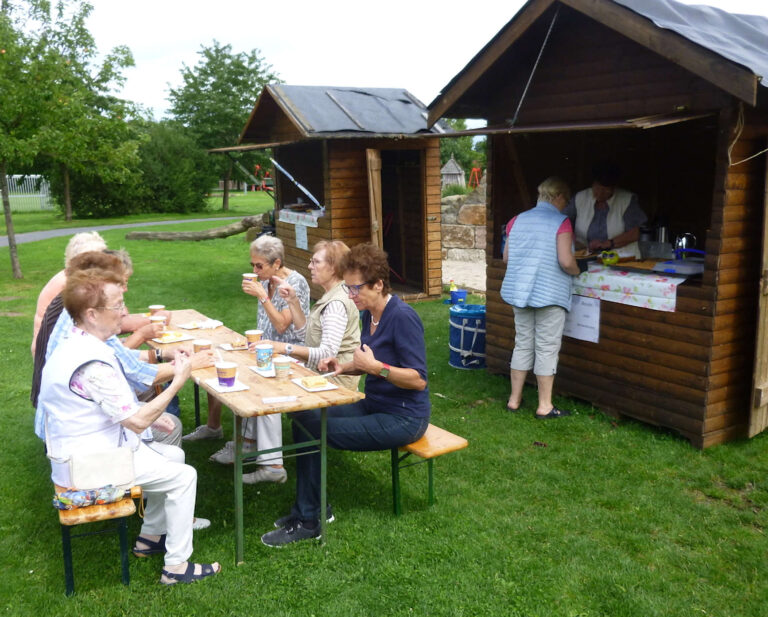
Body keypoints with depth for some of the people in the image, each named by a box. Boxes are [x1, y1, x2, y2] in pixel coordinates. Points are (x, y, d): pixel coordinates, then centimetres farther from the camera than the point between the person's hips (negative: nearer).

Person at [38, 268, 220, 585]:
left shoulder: (75, 345, 4)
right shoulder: (92, 363, -30)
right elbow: (137, 421, -26)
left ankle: (150, 536, 28)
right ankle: (177, 566, 4)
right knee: (184, 477, -5)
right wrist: (178, 382, -20)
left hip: (83, 449, 10)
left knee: (174, 455, 18)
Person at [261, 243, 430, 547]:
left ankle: (307, 521, 2)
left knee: (315, 430, -14)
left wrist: (375, 366, -29)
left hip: (402, 418, -9)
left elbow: (418, 380, -23)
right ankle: (310, 508, 10)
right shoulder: (369, 313, 4)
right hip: (374, 406, 9)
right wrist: (344, 367, -1)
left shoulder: (402, 317, -22)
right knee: (303, 418, 1)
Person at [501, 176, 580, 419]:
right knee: (546, 348, 2)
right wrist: (577, 271, 4)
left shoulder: (517, 220, 8)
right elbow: (566, 262, -16)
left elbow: (506, 257, 11)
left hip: (519, 290, 6)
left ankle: (514, 399, 21)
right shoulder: (561, 222, -9)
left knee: (522, 344, 14)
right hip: (550, 294, -5)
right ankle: (544, 406, 9)